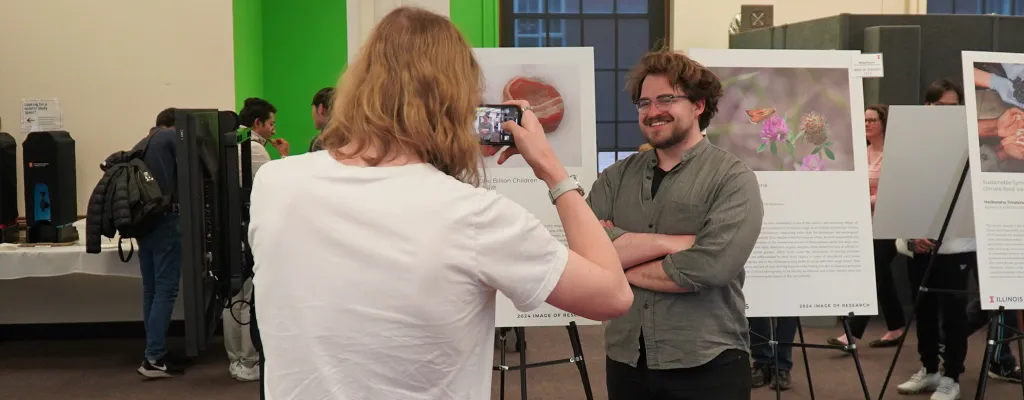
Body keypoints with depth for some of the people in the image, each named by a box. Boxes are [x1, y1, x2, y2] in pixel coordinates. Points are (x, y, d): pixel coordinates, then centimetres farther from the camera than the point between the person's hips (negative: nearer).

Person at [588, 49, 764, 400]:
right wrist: (675, 241, -18)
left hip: (706, 367, -4)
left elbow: (710, 266, -21)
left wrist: (619, 262, -10)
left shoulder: (732, 178, -7)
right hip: (625, 361, 4)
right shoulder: (615, 177, 5)